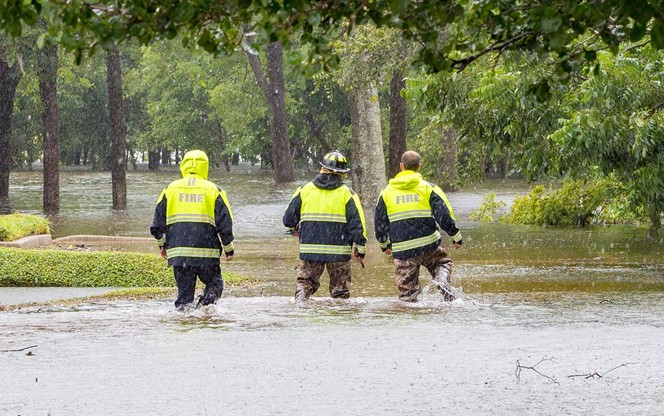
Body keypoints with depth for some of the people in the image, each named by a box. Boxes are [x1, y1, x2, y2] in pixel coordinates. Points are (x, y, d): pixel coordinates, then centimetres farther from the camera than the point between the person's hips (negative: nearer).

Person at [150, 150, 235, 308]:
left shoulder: (171, 188, 8)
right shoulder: (213, 190, 2)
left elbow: (157, 223, 12)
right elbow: (225, 223, 2)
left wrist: (162, 244, 26)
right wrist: (229, 248, 13)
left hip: (178, 251, 2)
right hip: (207, 252, -2)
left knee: (184, 289, 10)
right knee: (214, 283, 11)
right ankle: (207, 300, -18)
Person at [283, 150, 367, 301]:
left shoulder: (305, 190, 3)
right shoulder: (347, 194, -3)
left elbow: (289, 219, 9)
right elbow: (357, 223, -4)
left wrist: (294, 230, 32)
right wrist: (360, 250, 6)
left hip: (309, 248, 1)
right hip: (338, 251, -1)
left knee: (306, 280, 14)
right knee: (340, 288, 11)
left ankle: (300, 300, -12)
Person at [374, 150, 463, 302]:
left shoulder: (387, 191, 6)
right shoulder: (428, 188, -2)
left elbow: (380, 222, 12)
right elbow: (444, 216, -4)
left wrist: (384, 245, 28)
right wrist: (456, 237, 10)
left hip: (402, 249, 1)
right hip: (429, 244, -1)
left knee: (407, 291, 11)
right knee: (443, 263, 24)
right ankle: (441, 281, -6)